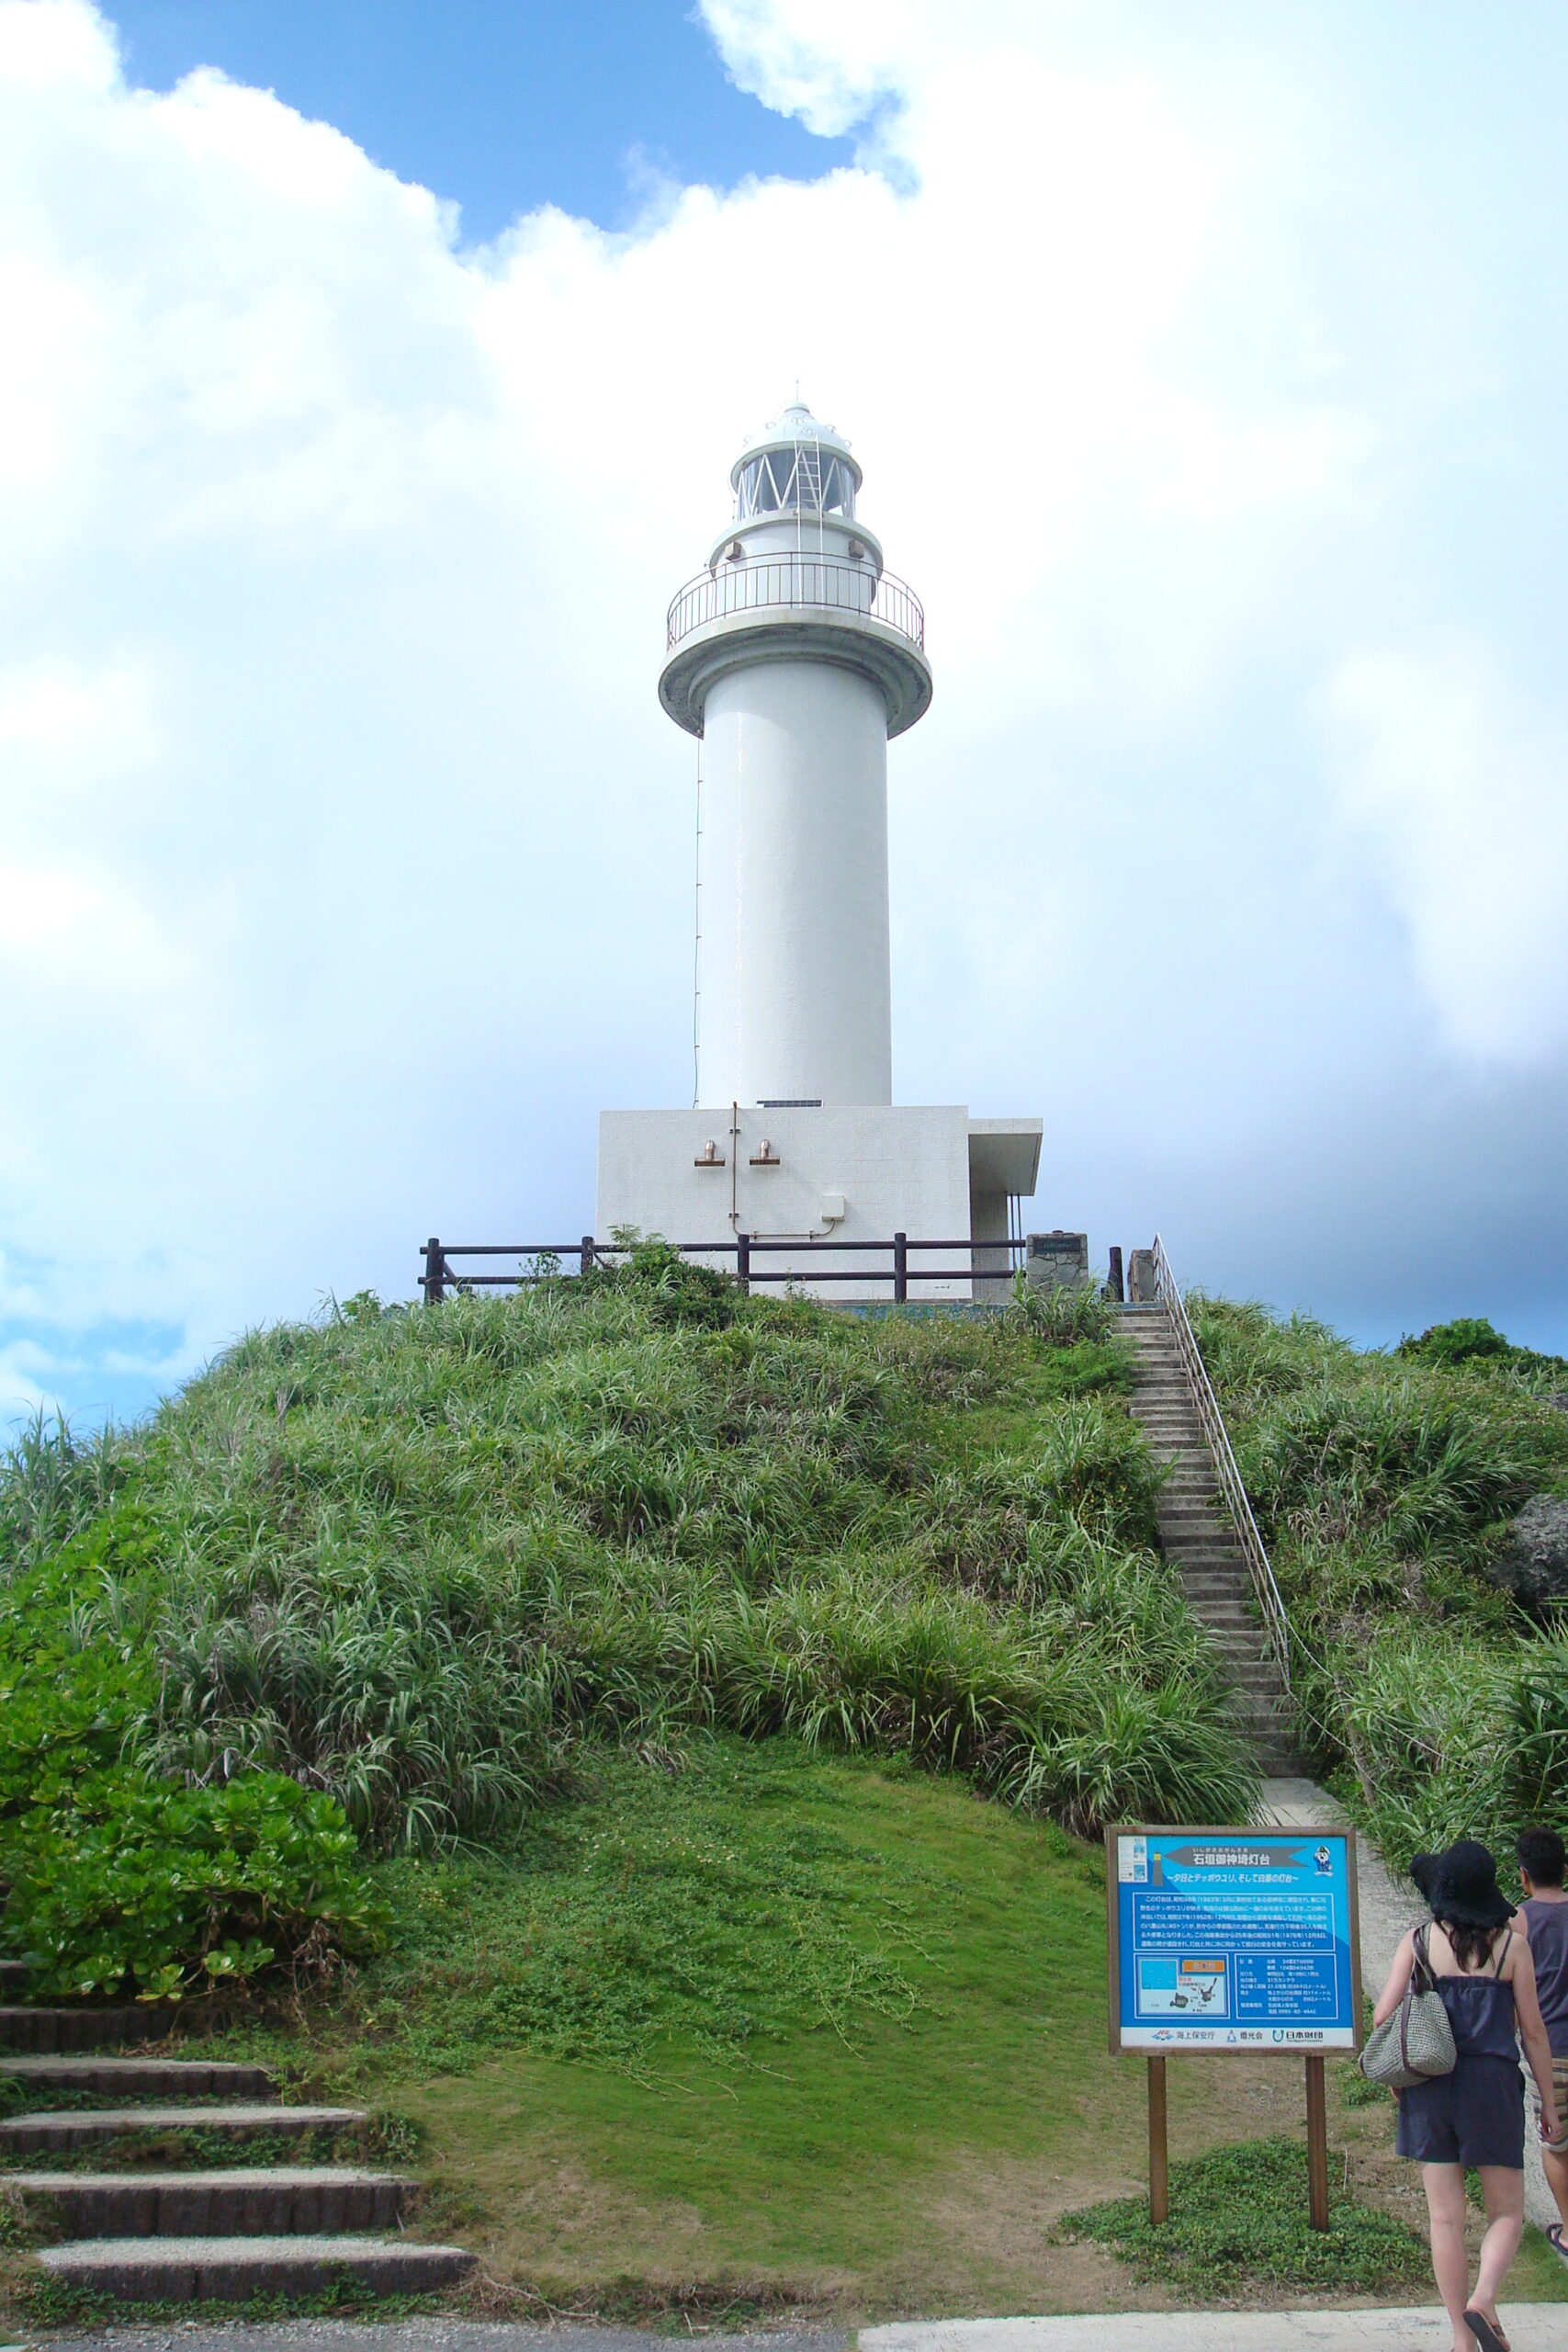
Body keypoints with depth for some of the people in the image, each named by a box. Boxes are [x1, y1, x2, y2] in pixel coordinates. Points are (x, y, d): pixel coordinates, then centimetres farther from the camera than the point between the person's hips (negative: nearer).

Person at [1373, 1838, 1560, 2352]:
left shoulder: (1418, 1941, 0)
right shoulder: (1511, 1944, -3)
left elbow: (1383, 2016, -4)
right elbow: (1532, 2030, 0)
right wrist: (1549, 2103, 10)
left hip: (1430, 2085, 1)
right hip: (1492, 2083, -1)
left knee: (1445, 2218, 8)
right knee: (1507, 2213, 11)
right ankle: (1483, 2299, -13)